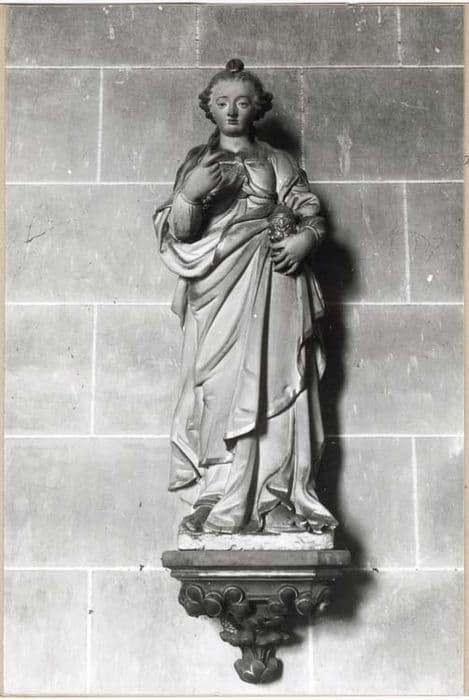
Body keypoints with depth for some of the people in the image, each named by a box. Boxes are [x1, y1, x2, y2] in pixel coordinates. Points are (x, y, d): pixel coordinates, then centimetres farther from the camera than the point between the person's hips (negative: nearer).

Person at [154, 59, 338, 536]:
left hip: (271, 285, 1)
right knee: (220, 387, -11)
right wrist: (190, 194, -12)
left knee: (272, 386, -8)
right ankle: (220, 502, -10)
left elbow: (312, 215, 11)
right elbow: (178, 232, 7)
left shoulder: (278, 162, 18)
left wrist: (304, 238, -11)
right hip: (218, 287, 0)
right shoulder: (197, 162, 16)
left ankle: (276, 500, -7)